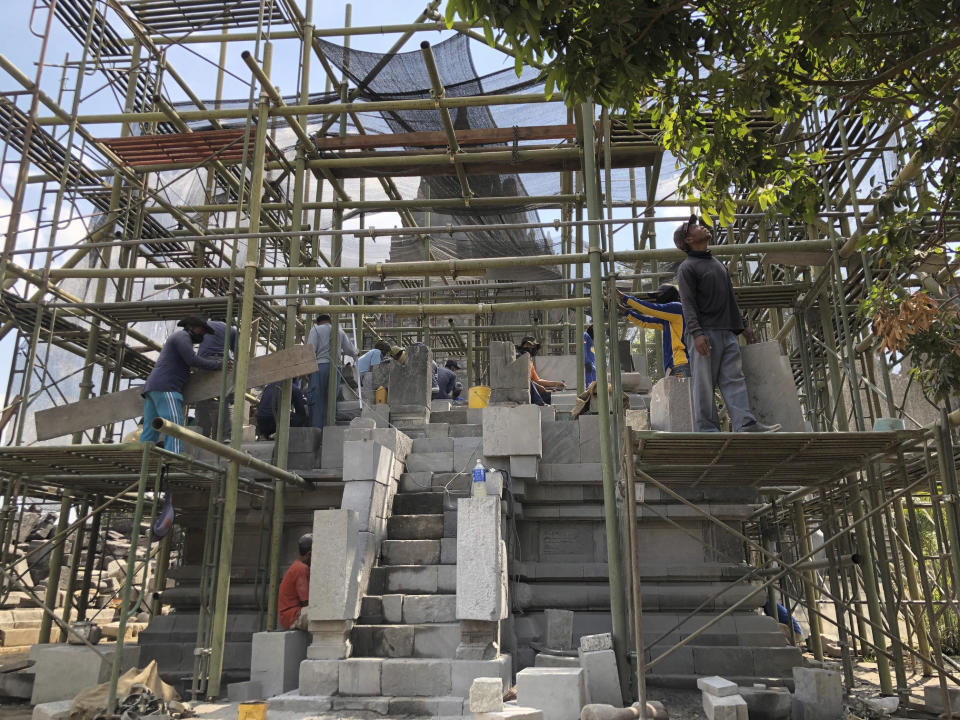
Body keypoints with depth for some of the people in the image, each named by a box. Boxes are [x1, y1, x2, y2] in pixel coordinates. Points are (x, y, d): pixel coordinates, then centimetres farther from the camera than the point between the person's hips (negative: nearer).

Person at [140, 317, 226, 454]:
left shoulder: (176, 338, 33)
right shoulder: (182, 335, 2)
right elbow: (192, 360, -11)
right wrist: (217, 364, -3)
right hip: (165, 387, -10)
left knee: (149, 433, 2)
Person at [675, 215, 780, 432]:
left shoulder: (717, 263, 24)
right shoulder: (687, 267, -1)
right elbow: (688, 303, -10)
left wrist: (742, 325, 22)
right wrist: (696, 333, -21)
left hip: (727, 333, 7)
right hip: (706, 333, -7)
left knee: (734, 379, -3)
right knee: (704, 384, -6)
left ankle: (745, 423, -8)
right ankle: (707, 429, -4)